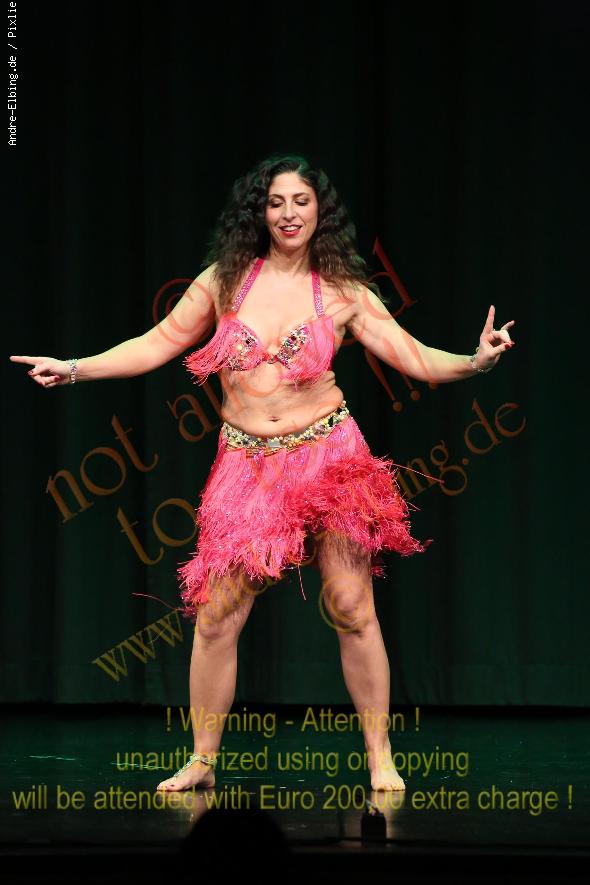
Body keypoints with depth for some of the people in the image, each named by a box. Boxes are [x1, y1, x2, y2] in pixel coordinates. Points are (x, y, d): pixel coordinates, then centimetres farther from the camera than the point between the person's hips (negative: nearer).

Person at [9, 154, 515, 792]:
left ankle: (379, 757, 11)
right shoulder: (225, 280, 4)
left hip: (327, 454, -1)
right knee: (216, 615, -2)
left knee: (351, 609, -1)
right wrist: (76, 369, 3)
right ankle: (201, 762, 11)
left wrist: (475, 362, -19)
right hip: (247, 464, 1)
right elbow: (158, 344, 9)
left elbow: (416, 360, -1)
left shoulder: (344, 294, 1)